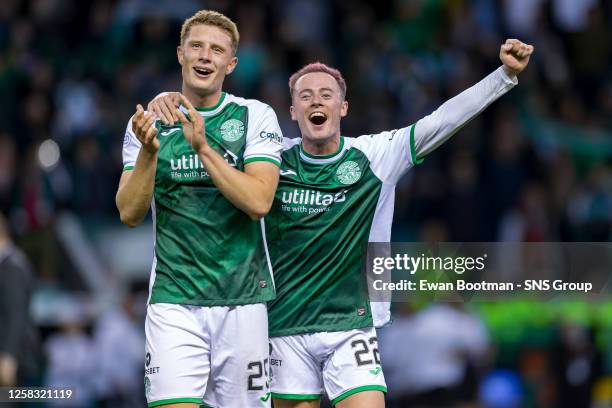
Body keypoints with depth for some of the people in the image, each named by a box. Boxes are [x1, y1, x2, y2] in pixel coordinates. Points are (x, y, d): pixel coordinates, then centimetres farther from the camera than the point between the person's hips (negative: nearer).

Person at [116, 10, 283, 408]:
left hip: (243, 300, 0)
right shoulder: (150, 121, 6)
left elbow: (259, 203, -12)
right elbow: (130, 214, -1)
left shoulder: (256, 117, 1)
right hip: (174, 301, 0)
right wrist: (148, 152, -16)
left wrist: (203, 147, -20)